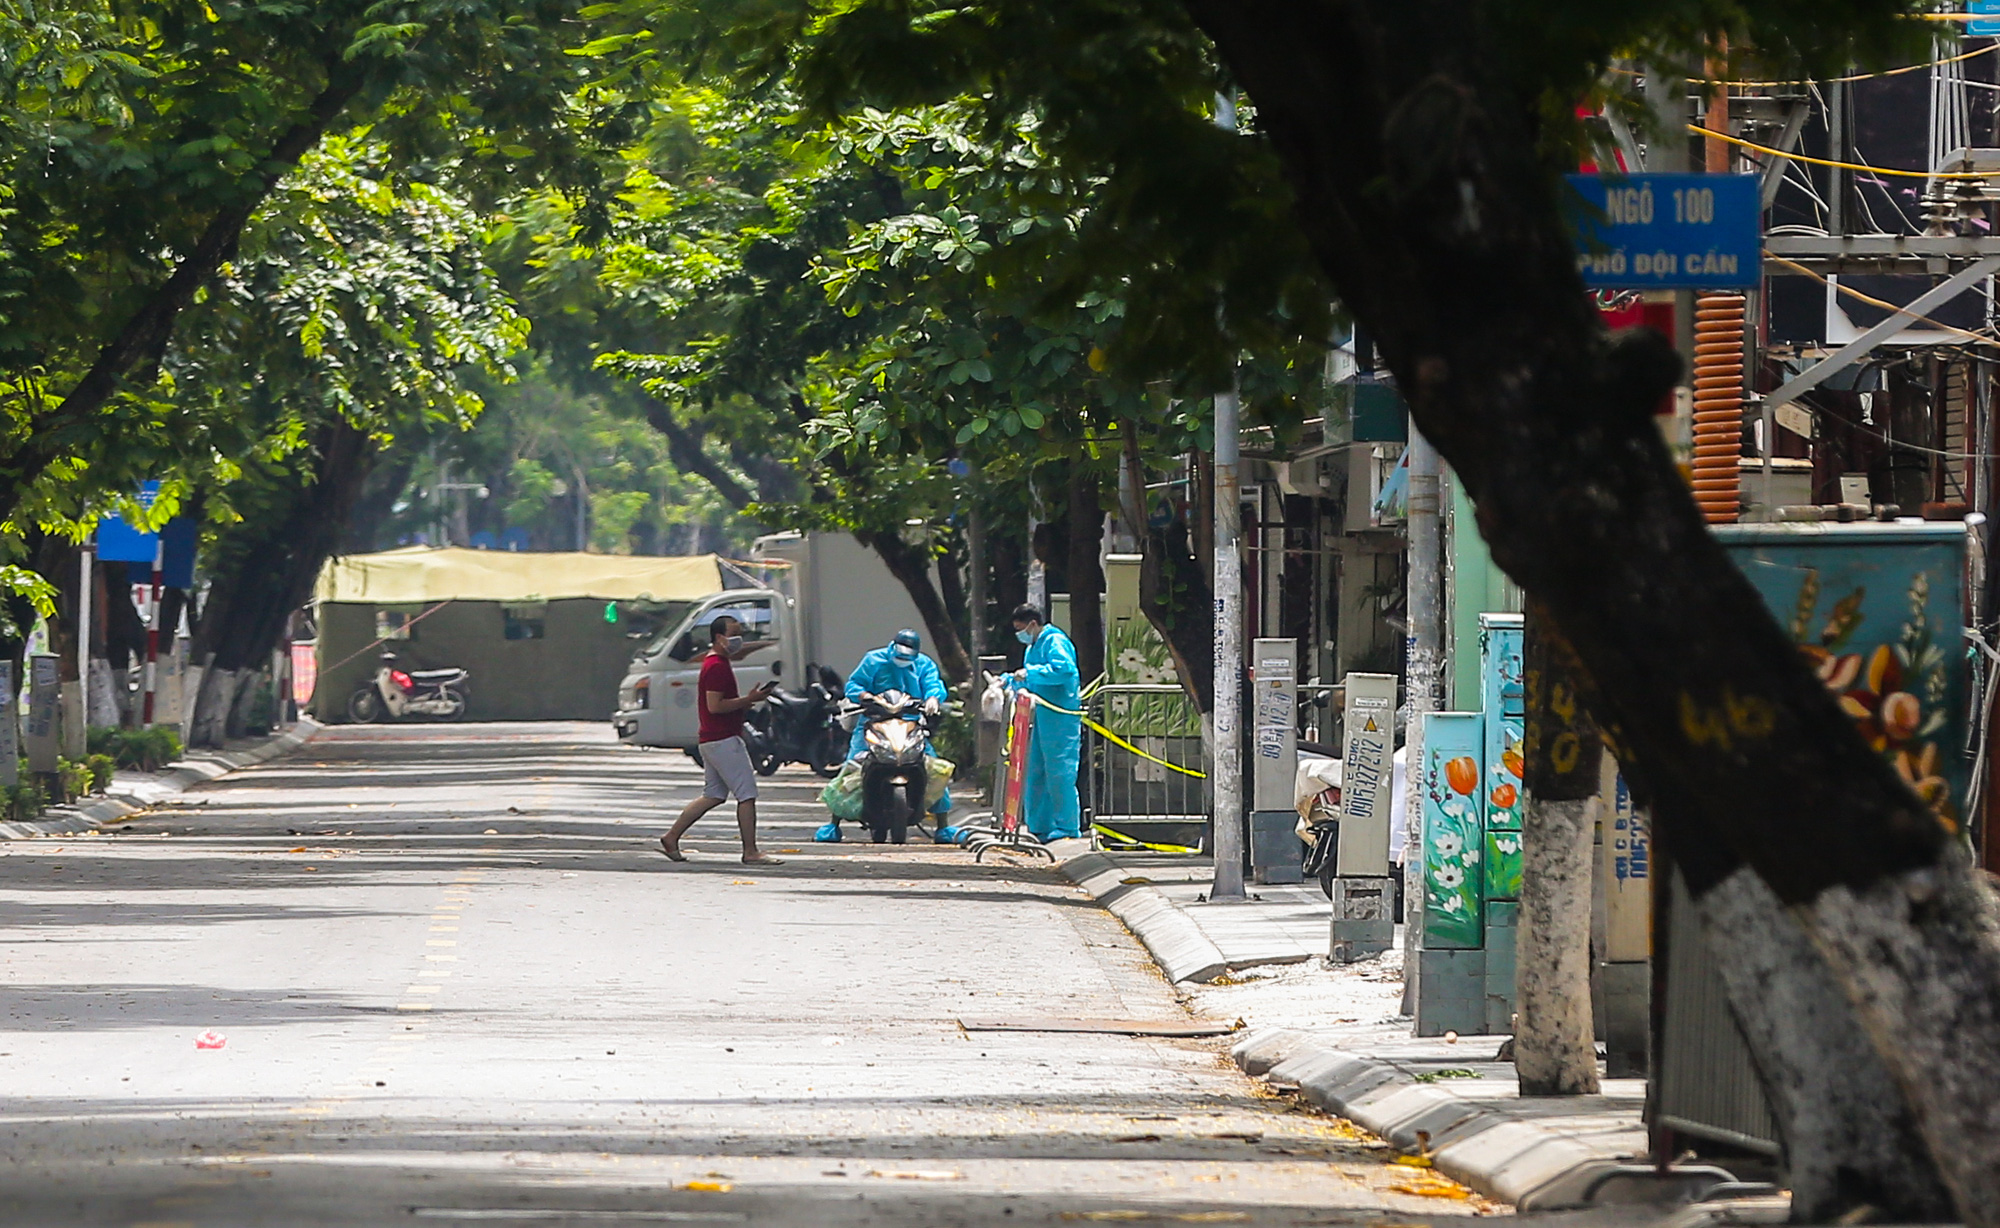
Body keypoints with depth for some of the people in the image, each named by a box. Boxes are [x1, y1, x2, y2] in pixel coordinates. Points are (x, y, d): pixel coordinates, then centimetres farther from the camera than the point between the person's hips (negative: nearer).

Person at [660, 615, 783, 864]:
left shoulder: (715, 662, 15)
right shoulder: (717, 667, -16)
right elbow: (715, 705, -22)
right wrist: (748, 700, -18)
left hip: (711, 740, 10)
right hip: (725, 741, -10)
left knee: (713, 795, 15)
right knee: (747, 794, -7)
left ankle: (671, 837, 16)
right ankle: (751, 852, -6)